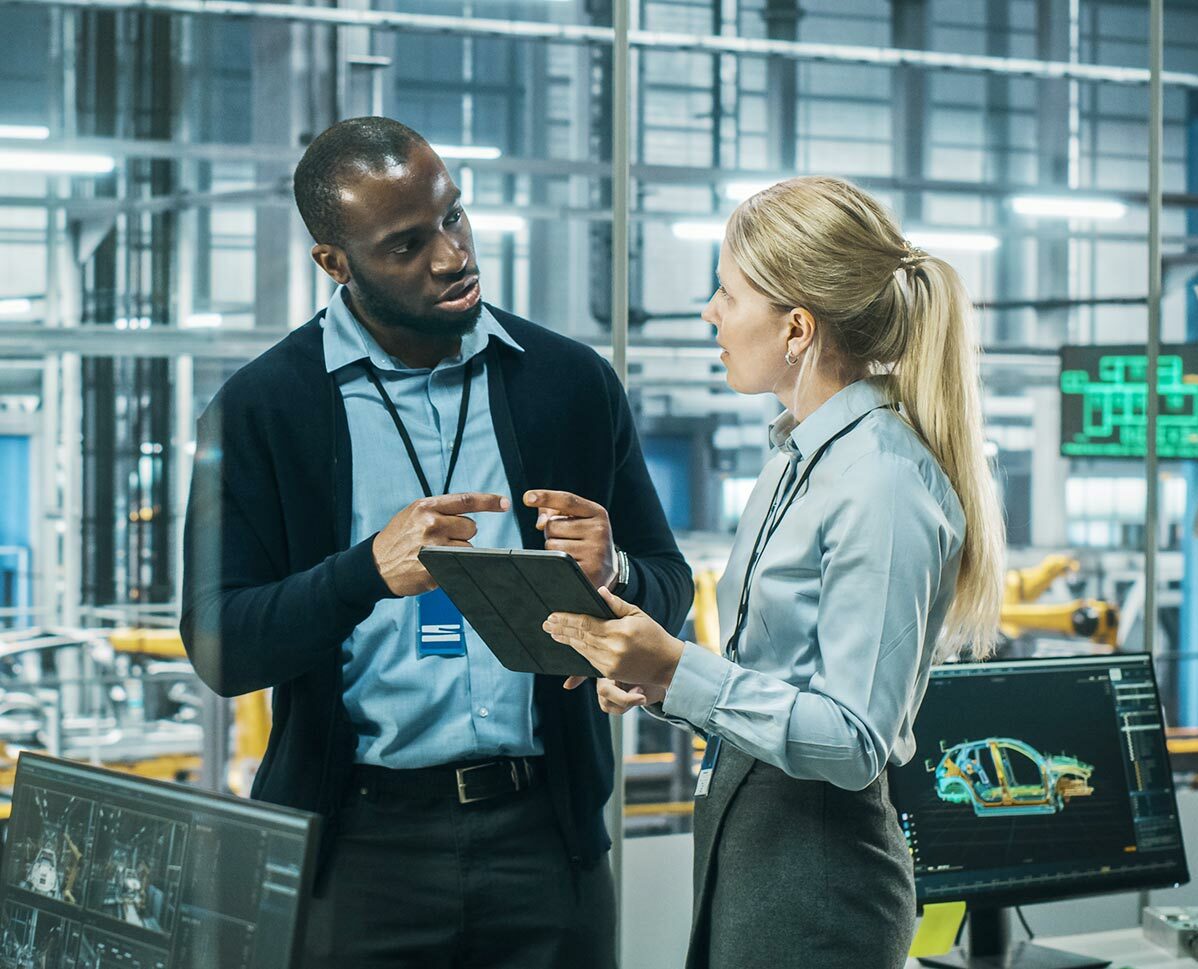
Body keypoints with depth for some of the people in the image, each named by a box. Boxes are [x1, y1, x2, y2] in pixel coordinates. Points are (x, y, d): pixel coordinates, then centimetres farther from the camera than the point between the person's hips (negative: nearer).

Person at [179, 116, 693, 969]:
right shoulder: (263, 408, -1)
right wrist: (372, 571, -22)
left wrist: (612, 572, -13)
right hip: (361, 843, -2)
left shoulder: (572, 382, 5)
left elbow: (670, 593, 10)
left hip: (545, 835, 2)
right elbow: (219, 649, -6)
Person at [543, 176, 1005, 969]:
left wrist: (677, 671, -26)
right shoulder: (801, 457, 12)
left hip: (814, 876, -9)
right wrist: (655, 680, 3)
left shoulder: (883, 485, -18)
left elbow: (853, 740, -22)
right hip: (741, 830, 9)